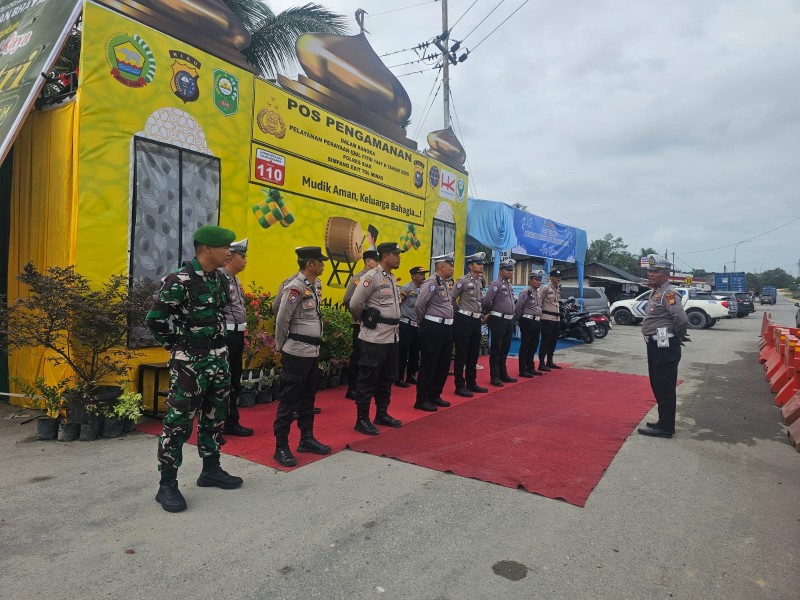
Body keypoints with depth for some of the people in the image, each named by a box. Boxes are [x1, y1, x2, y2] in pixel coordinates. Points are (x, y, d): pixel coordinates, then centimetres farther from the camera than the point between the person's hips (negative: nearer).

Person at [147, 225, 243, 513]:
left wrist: (219, 346, 12)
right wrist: (181, 345, -9)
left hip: (218, 360, 8)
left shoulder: (221, 281, 8)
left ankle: (211, 470, 31)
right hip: (189, 363, -8)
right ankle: (167, 485, 13)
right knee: (179, 423, 0)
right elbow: (155, 319, -18)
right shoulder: (179, 281, -17)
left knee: (214, 418, 16)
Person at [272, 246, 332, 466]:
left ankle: (307, 439, 29)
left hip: (313, 351, 8)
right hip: (297, 353, -8)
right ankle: (281, 447, 10)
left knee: (308, 397, 17)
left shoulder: (316, 285, 10)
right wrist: (281, 347, -3)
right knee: (289, 400, 0)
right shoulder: (296, 287, -17)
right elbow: (281, 320, -13)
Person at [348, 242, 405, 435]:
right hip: (375, 337, -9)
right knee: (368, 379, 0)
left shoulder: (392, 278, 14)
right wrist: (366, 320, 0)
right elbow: (355, 304, -16)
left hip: (392, 336, 9)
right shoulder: (372, 276, -13)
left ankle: (382, 414, 30)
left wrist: (392, 324, 15)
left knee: (387, 378, 17)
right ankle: (362, 420, 10)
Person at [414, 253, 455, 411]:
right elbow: (420, 304, -21)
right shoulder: (432, 282, -14)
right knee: (428, 365, -1)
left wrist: (448, 324, 15)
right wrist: (421, 321, -7)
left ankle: (435, 396, 28)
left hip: (446, 327, 10)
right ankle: (422, 400, 8)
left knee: (444, 364, 15)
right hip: (433, 328, -10)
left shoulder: (444, 283, 16)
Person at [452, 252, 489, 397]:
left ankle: (471, 383, 24)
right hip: (464, 320, -8)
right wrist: (459, 313, -3)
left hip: (476, 321, 8)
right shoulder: (463, 281, -11)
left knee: (473, 354, 14)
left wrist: (481, 315, 17)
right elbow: (451, 299, -9)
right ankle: (459, 386, 5)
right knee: (461, 354, -2)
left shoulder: (480, 281, 13)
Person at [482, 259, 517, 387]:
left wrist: (511, 316, 15)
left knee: (505, 349, 15)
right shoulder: (496, 284, -12)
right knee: (496, 349, -2)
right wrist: (489, 313, -5)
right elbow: (487, 301, -21)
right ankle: (494, 377, 3)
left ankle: (503, 374, 25)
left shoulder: (509, 285, 15)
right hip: (498, 320, -9)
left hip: (509, 320, 9)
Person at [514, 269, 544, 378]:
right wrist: (519, 319, -6)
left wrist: (539, 317, 14)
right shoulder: (526, 291, -12)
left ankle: (531, 368, 24)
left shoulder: (537, 292, 15)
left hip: (536, 321, 9)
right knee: (525, 346, -3)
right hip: (527, 321, -9)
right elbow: (518, 307, -16)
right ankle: (523, 370, 2)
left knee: (533, 346, 14)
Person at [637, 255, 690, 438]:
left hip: (664, 347, -10)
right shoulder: (656, 292, 14)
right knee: (657, 386, 17)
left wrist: (679, 337, -11)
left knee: (664, 388, -3)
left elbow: (682, 320, -28)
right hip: (655, 345, 10)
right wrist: (678, 336, 15)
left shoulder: (668, 293, -17)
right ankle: (664, 422, 29)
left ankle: (665, 427, 6)